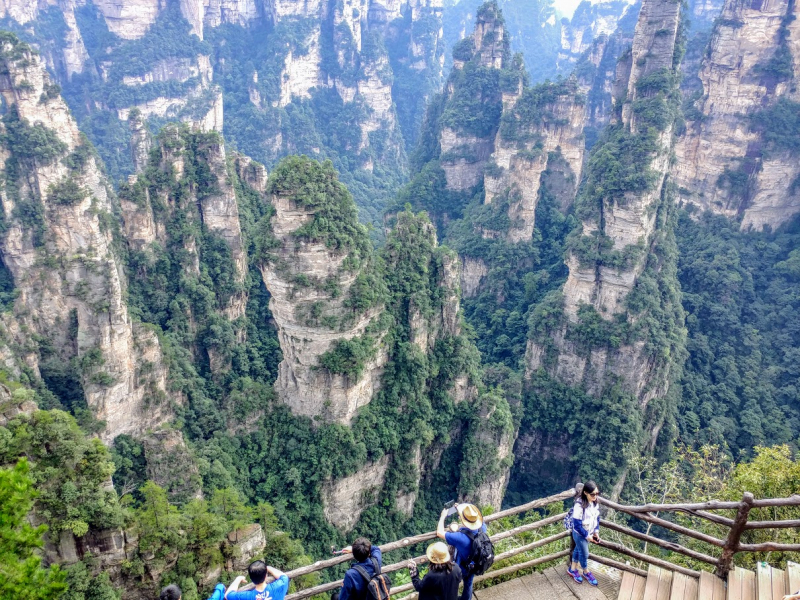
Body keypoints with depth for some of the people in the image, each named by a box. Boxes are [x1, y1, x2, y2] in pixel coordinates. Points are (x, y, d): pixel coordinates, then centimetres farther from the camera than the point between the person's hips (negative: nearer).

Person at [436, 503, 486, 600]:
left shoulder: (460, 537, -44)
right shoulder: (482, 528, -28)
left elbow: (439, 532, -30)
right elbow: (473, 519, -2)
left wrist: (443, 516, -16)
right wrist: (461, 509, -3)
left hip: (461, 568, -5)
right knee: (468, 584, 32)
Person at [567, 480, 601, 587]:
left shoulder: (595, 502, -14)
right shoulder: (579, 505, -35)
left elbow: (597, 517, 3)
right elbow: (577, 525, -27)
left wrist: (596, 531, -3)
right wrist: (587, 536, -17)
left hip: (589, 532, 6)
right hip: (580, 534, -6)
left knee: (578, 549, 25)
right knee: (584, 554, 13)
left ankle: (573, 569, 46)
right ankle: (586, 572, 41)